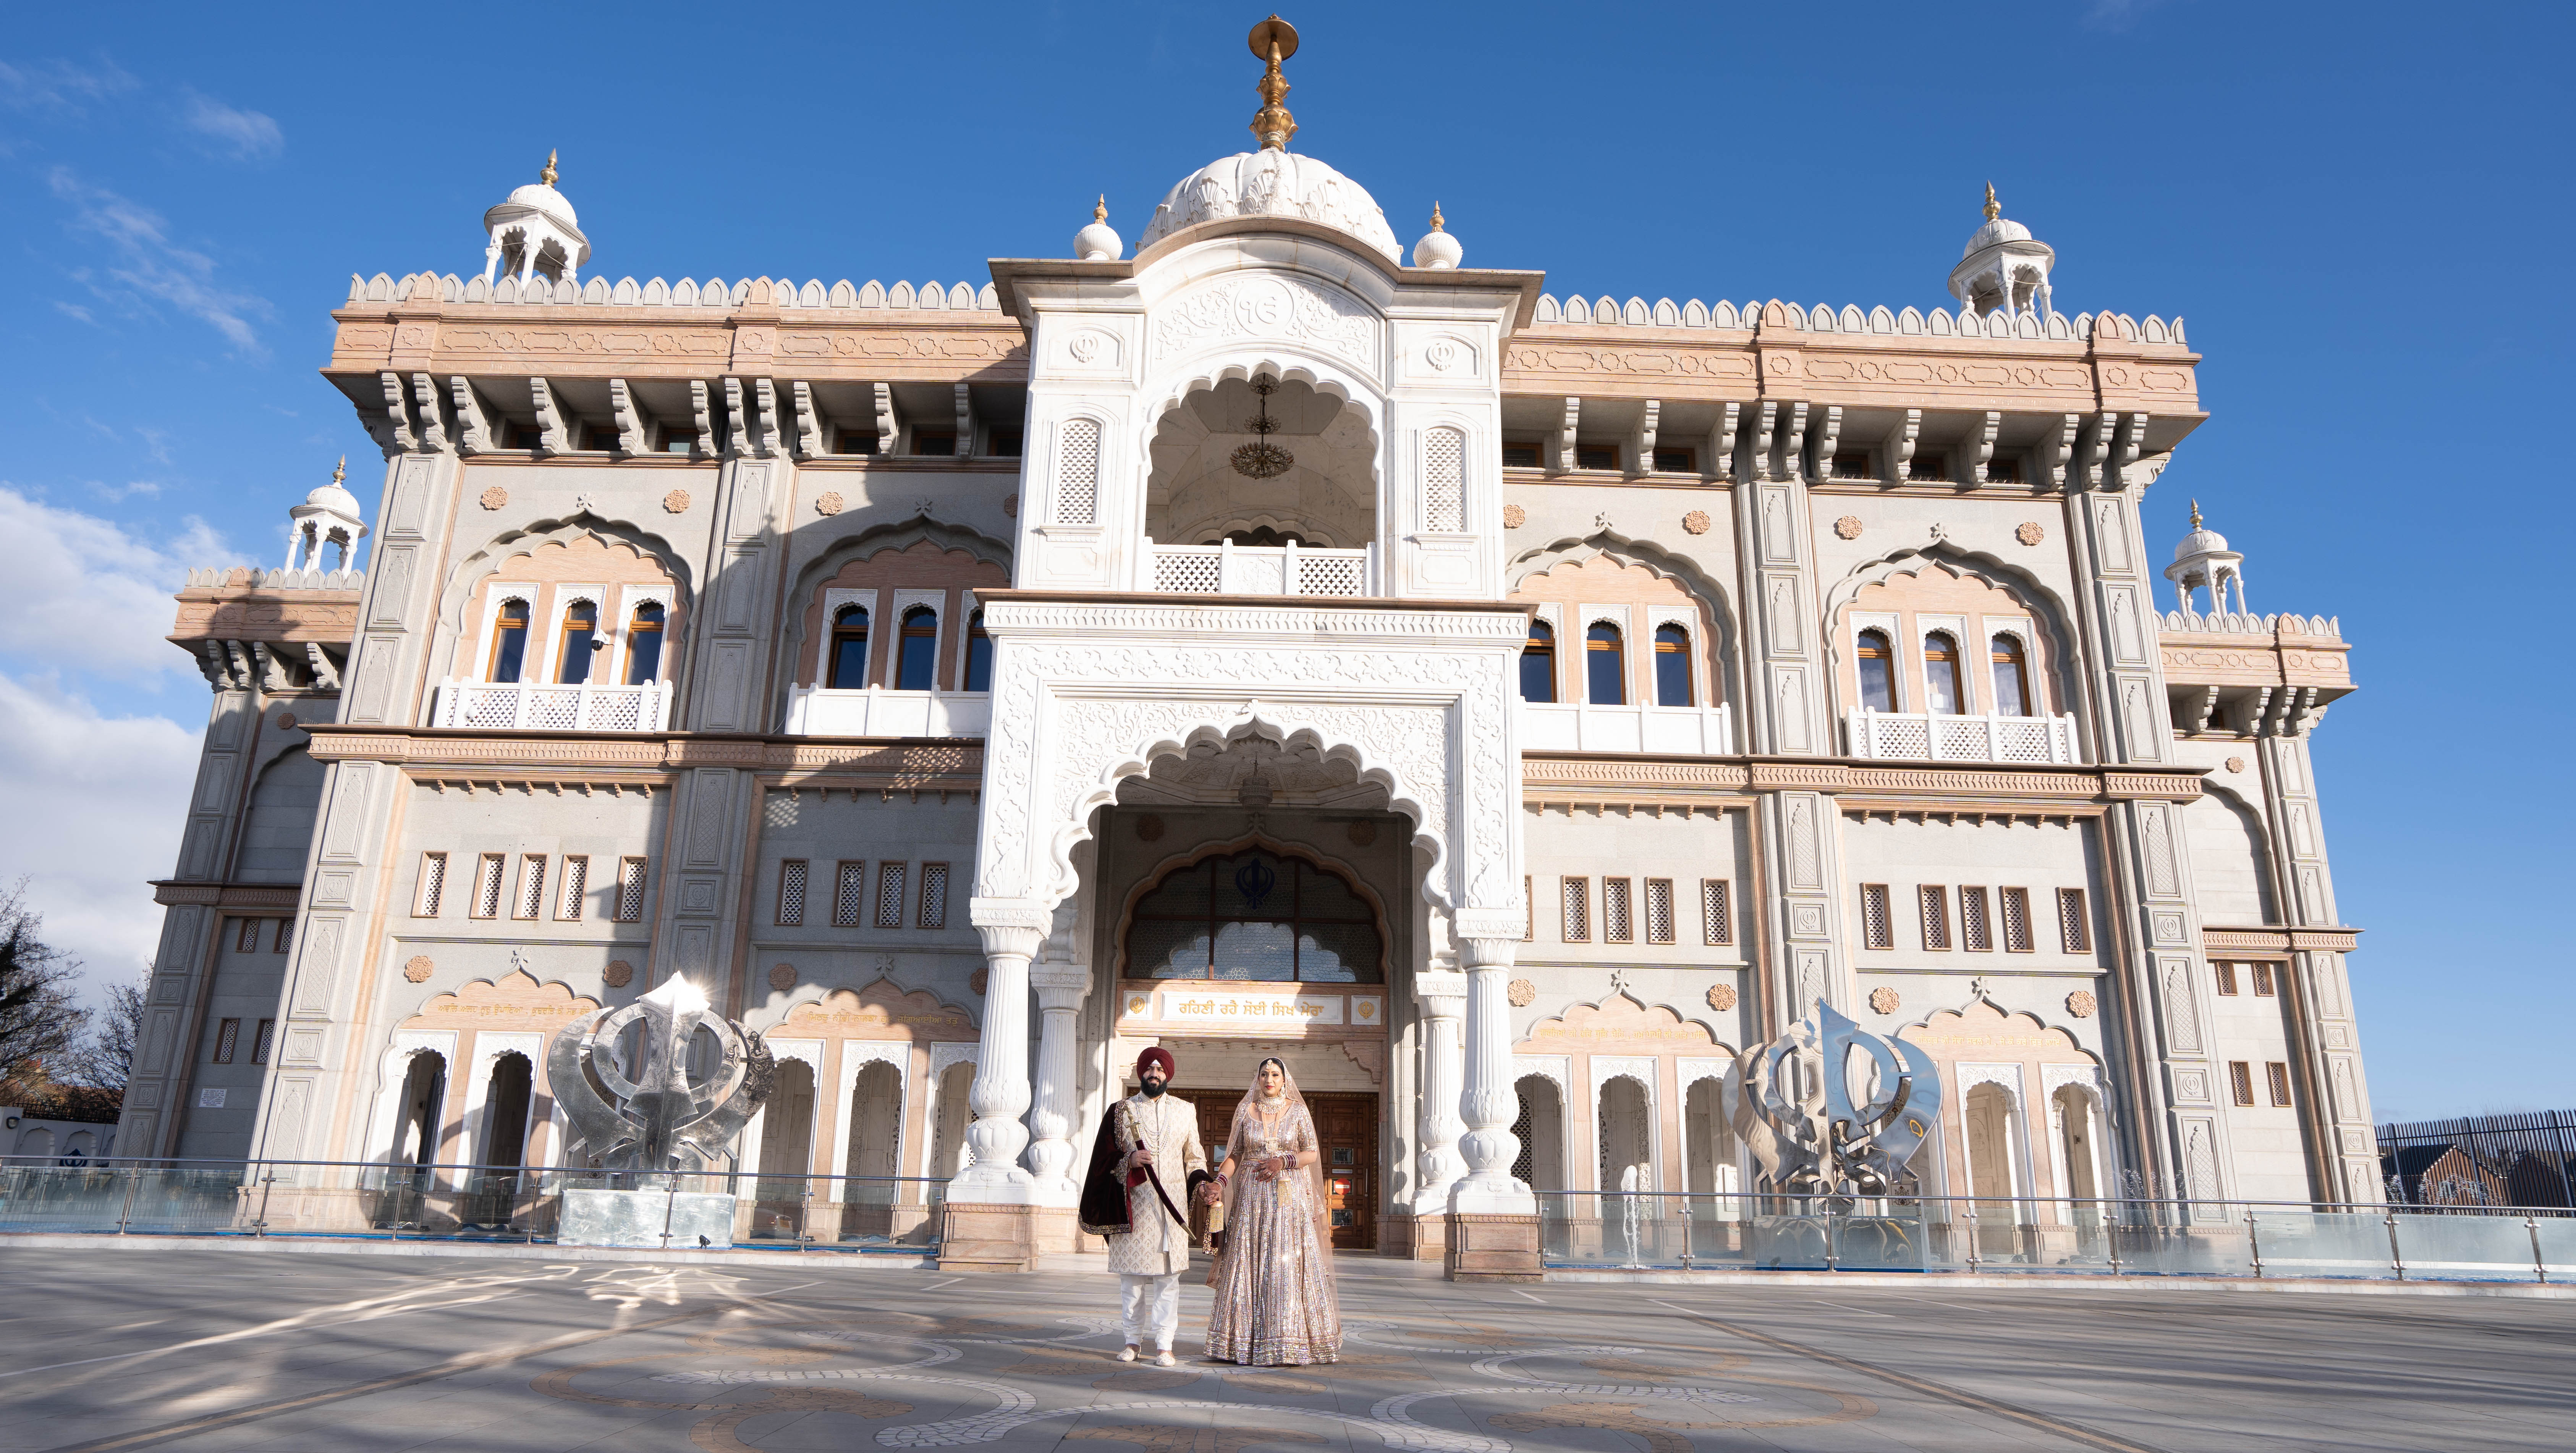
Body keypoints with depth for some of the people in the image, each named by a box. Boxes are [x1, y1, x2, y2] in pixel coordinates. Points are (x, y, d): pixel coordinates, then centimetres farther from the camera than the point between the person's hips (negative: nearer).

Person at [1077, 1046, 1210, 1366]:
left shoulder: (1185, 1111, 12)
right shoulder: (1121, 1111, 8)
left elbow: (1193, 1156, 16)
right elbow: (1105, 1157, 4)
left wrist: (1199, 1181, -2)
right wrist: (1130, 1160, -14)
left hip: (1171, 1204, 0)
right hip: (1132, 1203, 0)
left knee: (1168, 1275, -2)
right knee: (1131, 1275, 2)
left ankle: (1164, 1344, 3)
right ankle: (1134, 1341, 14)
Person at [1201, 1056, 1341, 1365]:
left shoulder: (1298, 1111, 3)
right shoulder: (1245, 1111, 7)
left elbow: (1312, 1153, 2)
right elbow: (1234, 1155, 7)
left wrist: (1284, 1161, -14)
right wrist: (1220, 1183, -9)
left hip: (1289, 1197, -1)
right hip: (1252, 1197, 2)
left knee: (1290, 1264, -5)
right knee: (1249, 1263, -1)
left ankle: (1292, 1342, 1)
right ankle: (1247, 1339, 5)